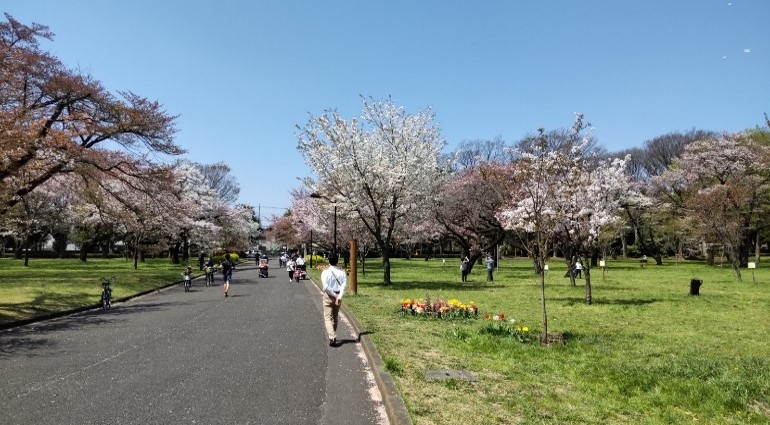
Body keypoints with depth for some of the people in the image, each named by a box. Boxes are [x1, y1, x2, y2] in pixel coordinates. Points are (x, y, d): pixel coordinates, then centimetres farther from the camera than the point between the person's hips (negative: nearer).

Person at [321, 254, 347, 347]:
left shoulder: (325, 272, -8)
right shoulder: (342, 272, -1)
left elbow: (326, 287, -17)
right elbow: (344, 285, -13)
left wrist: (334, 295, -11)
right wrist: (339, 296, -19)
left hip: (328, 296, -3)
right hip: (338, 296, 3)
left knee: (328, 317, -2)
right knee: (335, 317, 20)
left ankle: (332, 337, -19)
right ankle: (332, 335, 32)